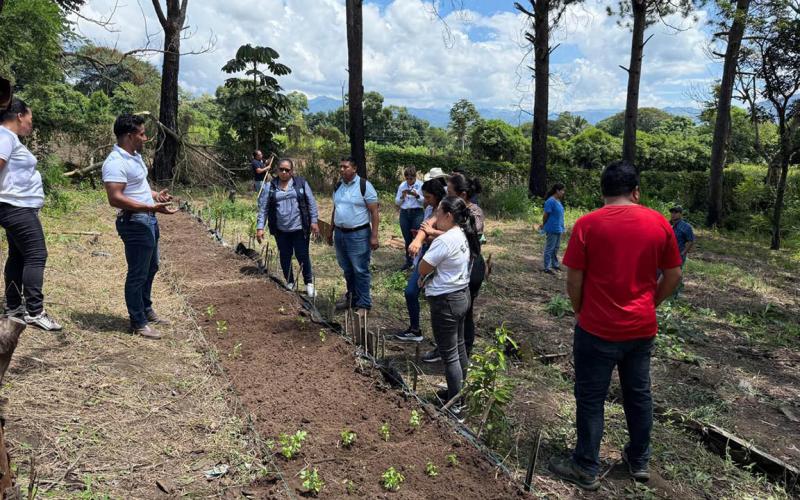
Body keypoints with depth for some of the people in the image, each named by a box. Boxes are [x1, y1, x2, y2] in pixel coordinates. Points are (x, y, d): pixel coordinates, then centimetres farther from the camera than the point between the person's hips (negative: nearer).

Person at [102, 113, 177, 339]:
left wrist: (156, 195, 8)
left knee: (150, 268, 21)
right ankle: (138, 323, 12)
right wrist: (152, 207, -31)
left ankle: (146, 311, 37)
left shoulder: (135, 155, 11)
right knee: (138, 274, 0)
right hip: (134, 223, -10)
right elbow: (115, 199, -28)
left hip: (148, 221, 10)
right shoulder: (116, 162, -21)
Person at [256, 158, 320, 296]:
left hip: (300, 228, -2)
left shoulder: (301, 183, 0)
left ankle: (309, 283, 21)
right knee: (285, 257, 11)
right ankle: (289, 283, 29)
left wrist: (314, 221, -4)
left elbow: (311, 203, 1)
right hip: (281, 230, 2)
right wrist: (260, 227, -5)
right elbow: (263, 208, 2)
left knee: (302, 256, 3)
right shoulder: (270, 187, 2)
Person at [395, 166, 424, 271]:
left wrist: (417, 195, -20)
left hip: (417, 213, -4)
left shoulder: (421, 185, -4)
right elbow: (397, 202, 11)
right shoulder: (402, 185, 8)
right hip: (404, 214, 4)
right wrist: (402, 196, -8)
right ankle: (409, 261, 22)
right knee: (407, 239, 10)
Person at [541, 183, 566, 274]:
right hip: (552, 229, -8)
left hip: (559, 229, 8)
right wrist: (544, 225, 0)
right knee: (549, 249, -1)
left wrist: (562, 227, 16)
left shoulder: (558, 201, 9)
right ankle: (547, 267, 6)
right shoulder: (551, 201, -18)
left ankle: (555, 265, 29)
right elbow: (546, 215, -13)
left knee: (556, 248, 18)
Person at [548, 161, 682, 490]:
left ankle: (586, 469, 20)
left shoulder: (588, 224, -12)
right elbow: (674, 275, 6)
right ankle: (639, 461, 35)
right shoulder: (659, 223, -1)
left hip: (598, 329, -4)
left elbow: (573, 280, -9)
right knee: (639, 395, 19)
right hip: (642, 328, 4)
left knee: (591, 399, 8)